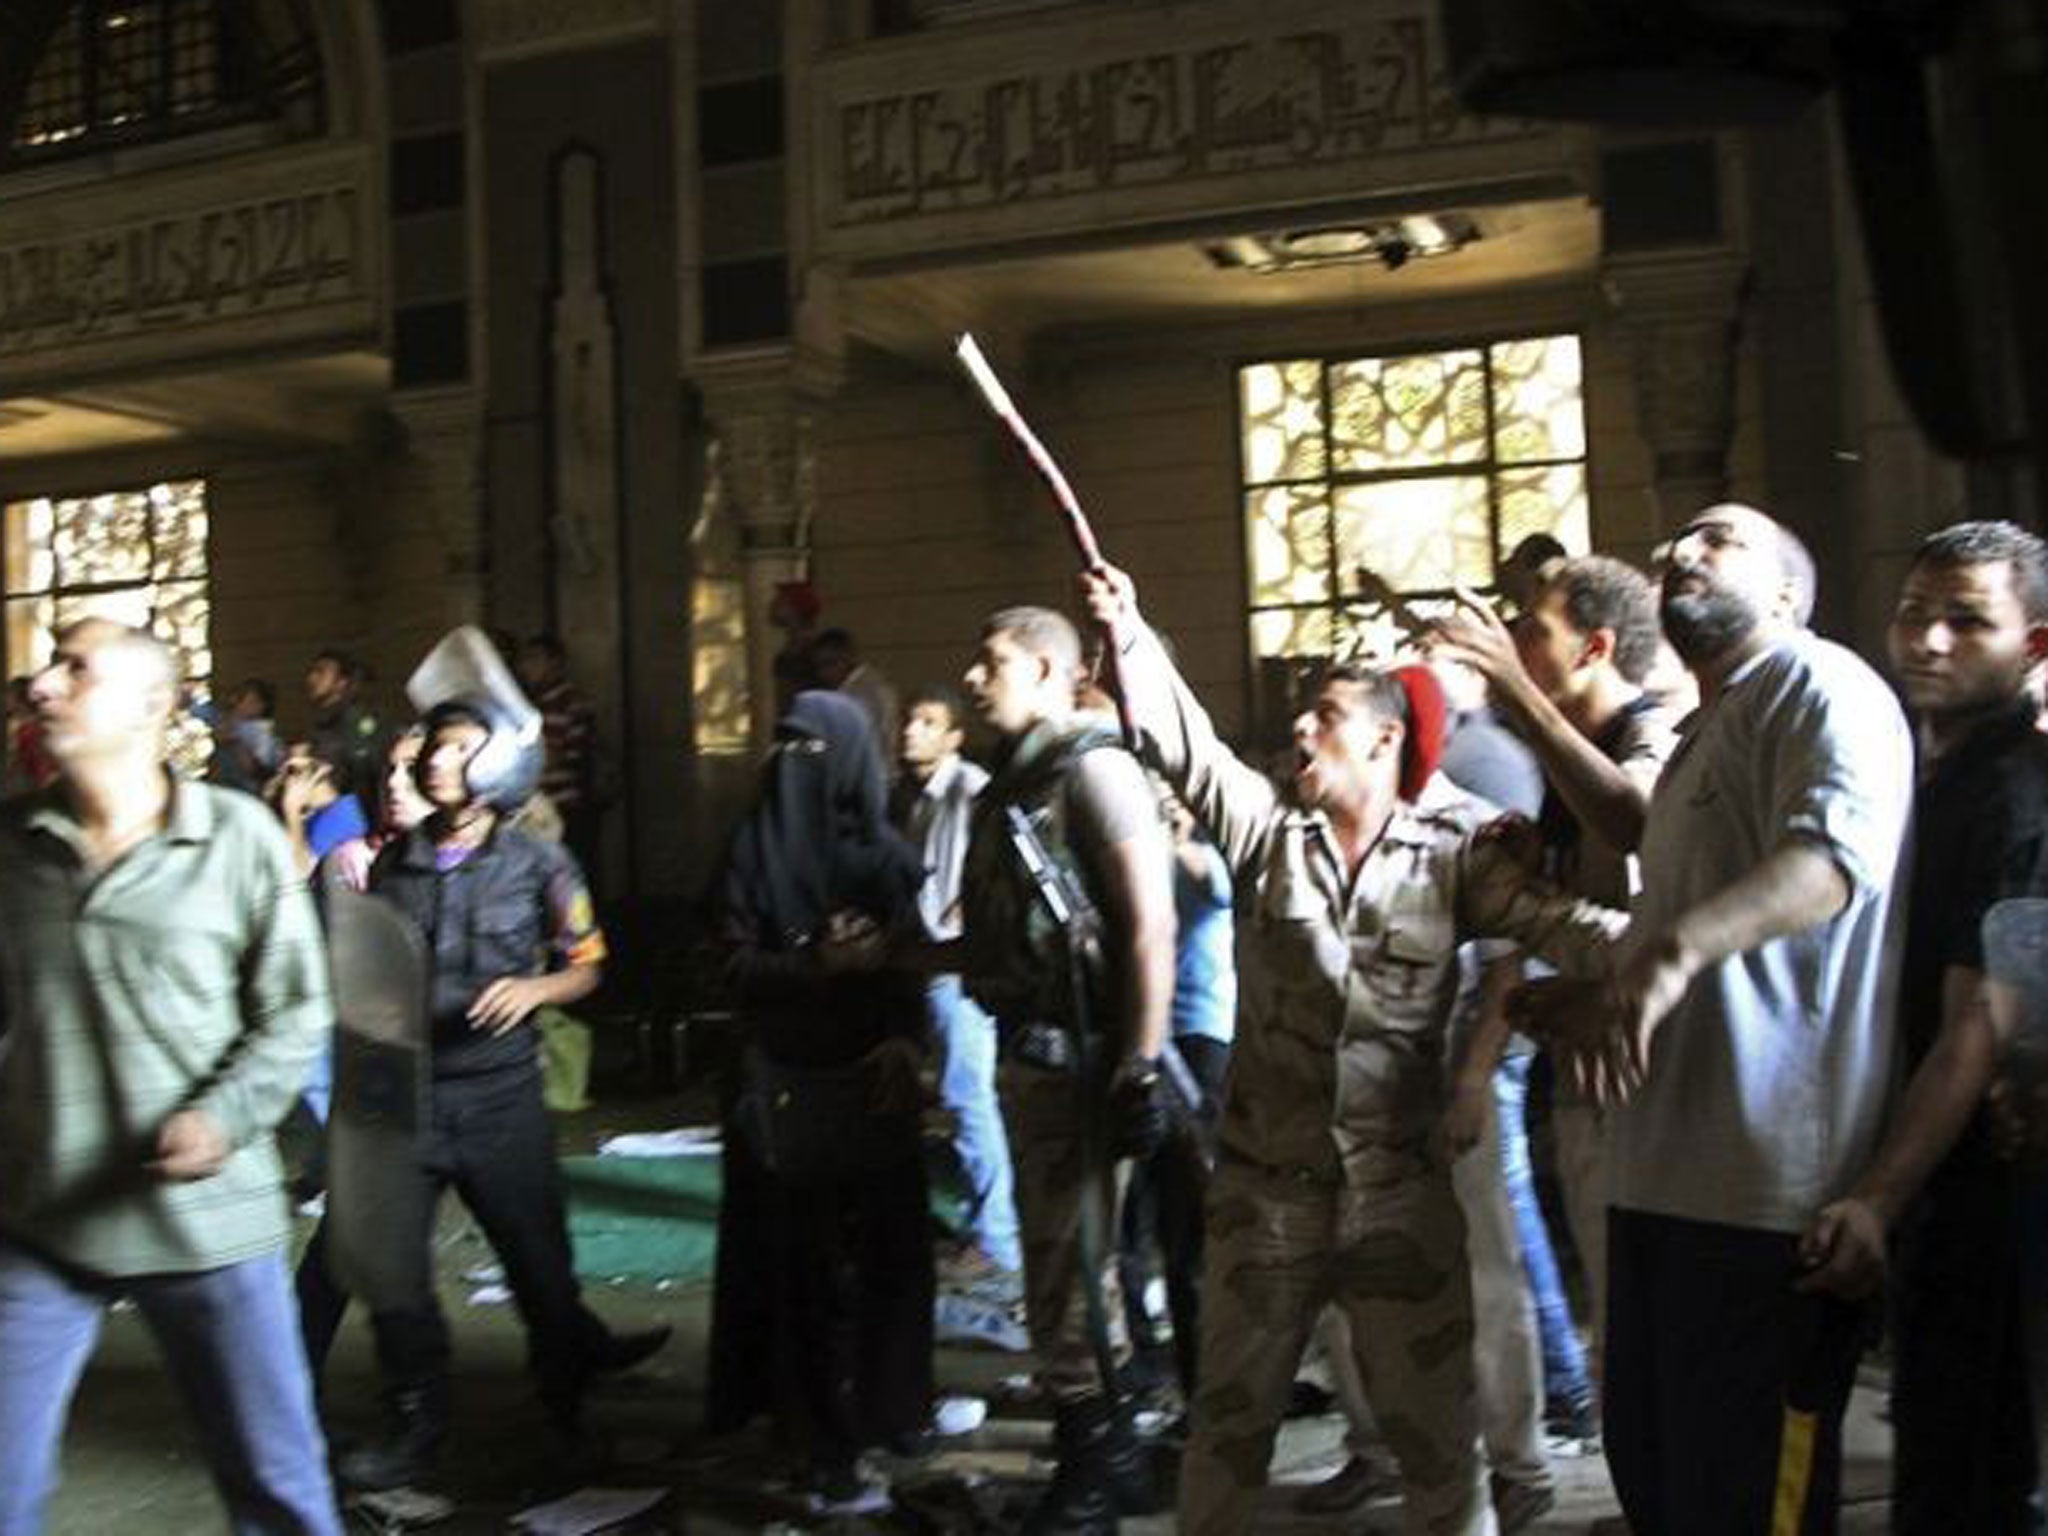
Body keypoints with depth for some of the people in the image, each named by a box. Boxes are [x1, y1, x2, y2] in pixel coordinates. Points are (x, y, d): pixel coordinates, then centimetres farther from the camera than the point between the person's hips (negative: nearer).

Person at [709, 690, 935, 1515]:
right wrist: (819, 963, -22)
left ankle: (890, 1404, 23)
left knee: (886, 1249, 6)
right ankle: (827, 1446, 3)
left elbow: (912, 962, -1)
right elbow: (739, 965, -6)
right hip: (787, 1086, -2)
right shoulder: (754, 849, 0)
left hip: (875, 1078, 2)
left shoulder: (886, 853, 3)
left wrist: (905, 1041, -18)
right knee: (807, 1263, -2)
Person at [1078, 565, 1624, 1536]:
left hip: (1401, 1194, -2)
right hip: (1263, 1188, 2)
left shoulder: (1452, 855, -4)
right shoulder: (1266, 826, 2)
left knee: (1439, 1434, 9)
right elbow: (1181, 745, -9)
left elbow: (1551, 921, -16)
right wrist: (1129, 636, -21)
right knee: (1229, 1420, 16)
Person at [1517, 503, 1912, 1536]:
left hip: (1770, 1188, -10)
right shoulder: (1702, 740, 24)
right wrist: (1605, 1001, 19)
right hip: (1666, 1175, 10)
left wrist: (1673, 949, -41)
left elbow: (1845, 844, -29)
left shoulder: (1818, 684, -7)